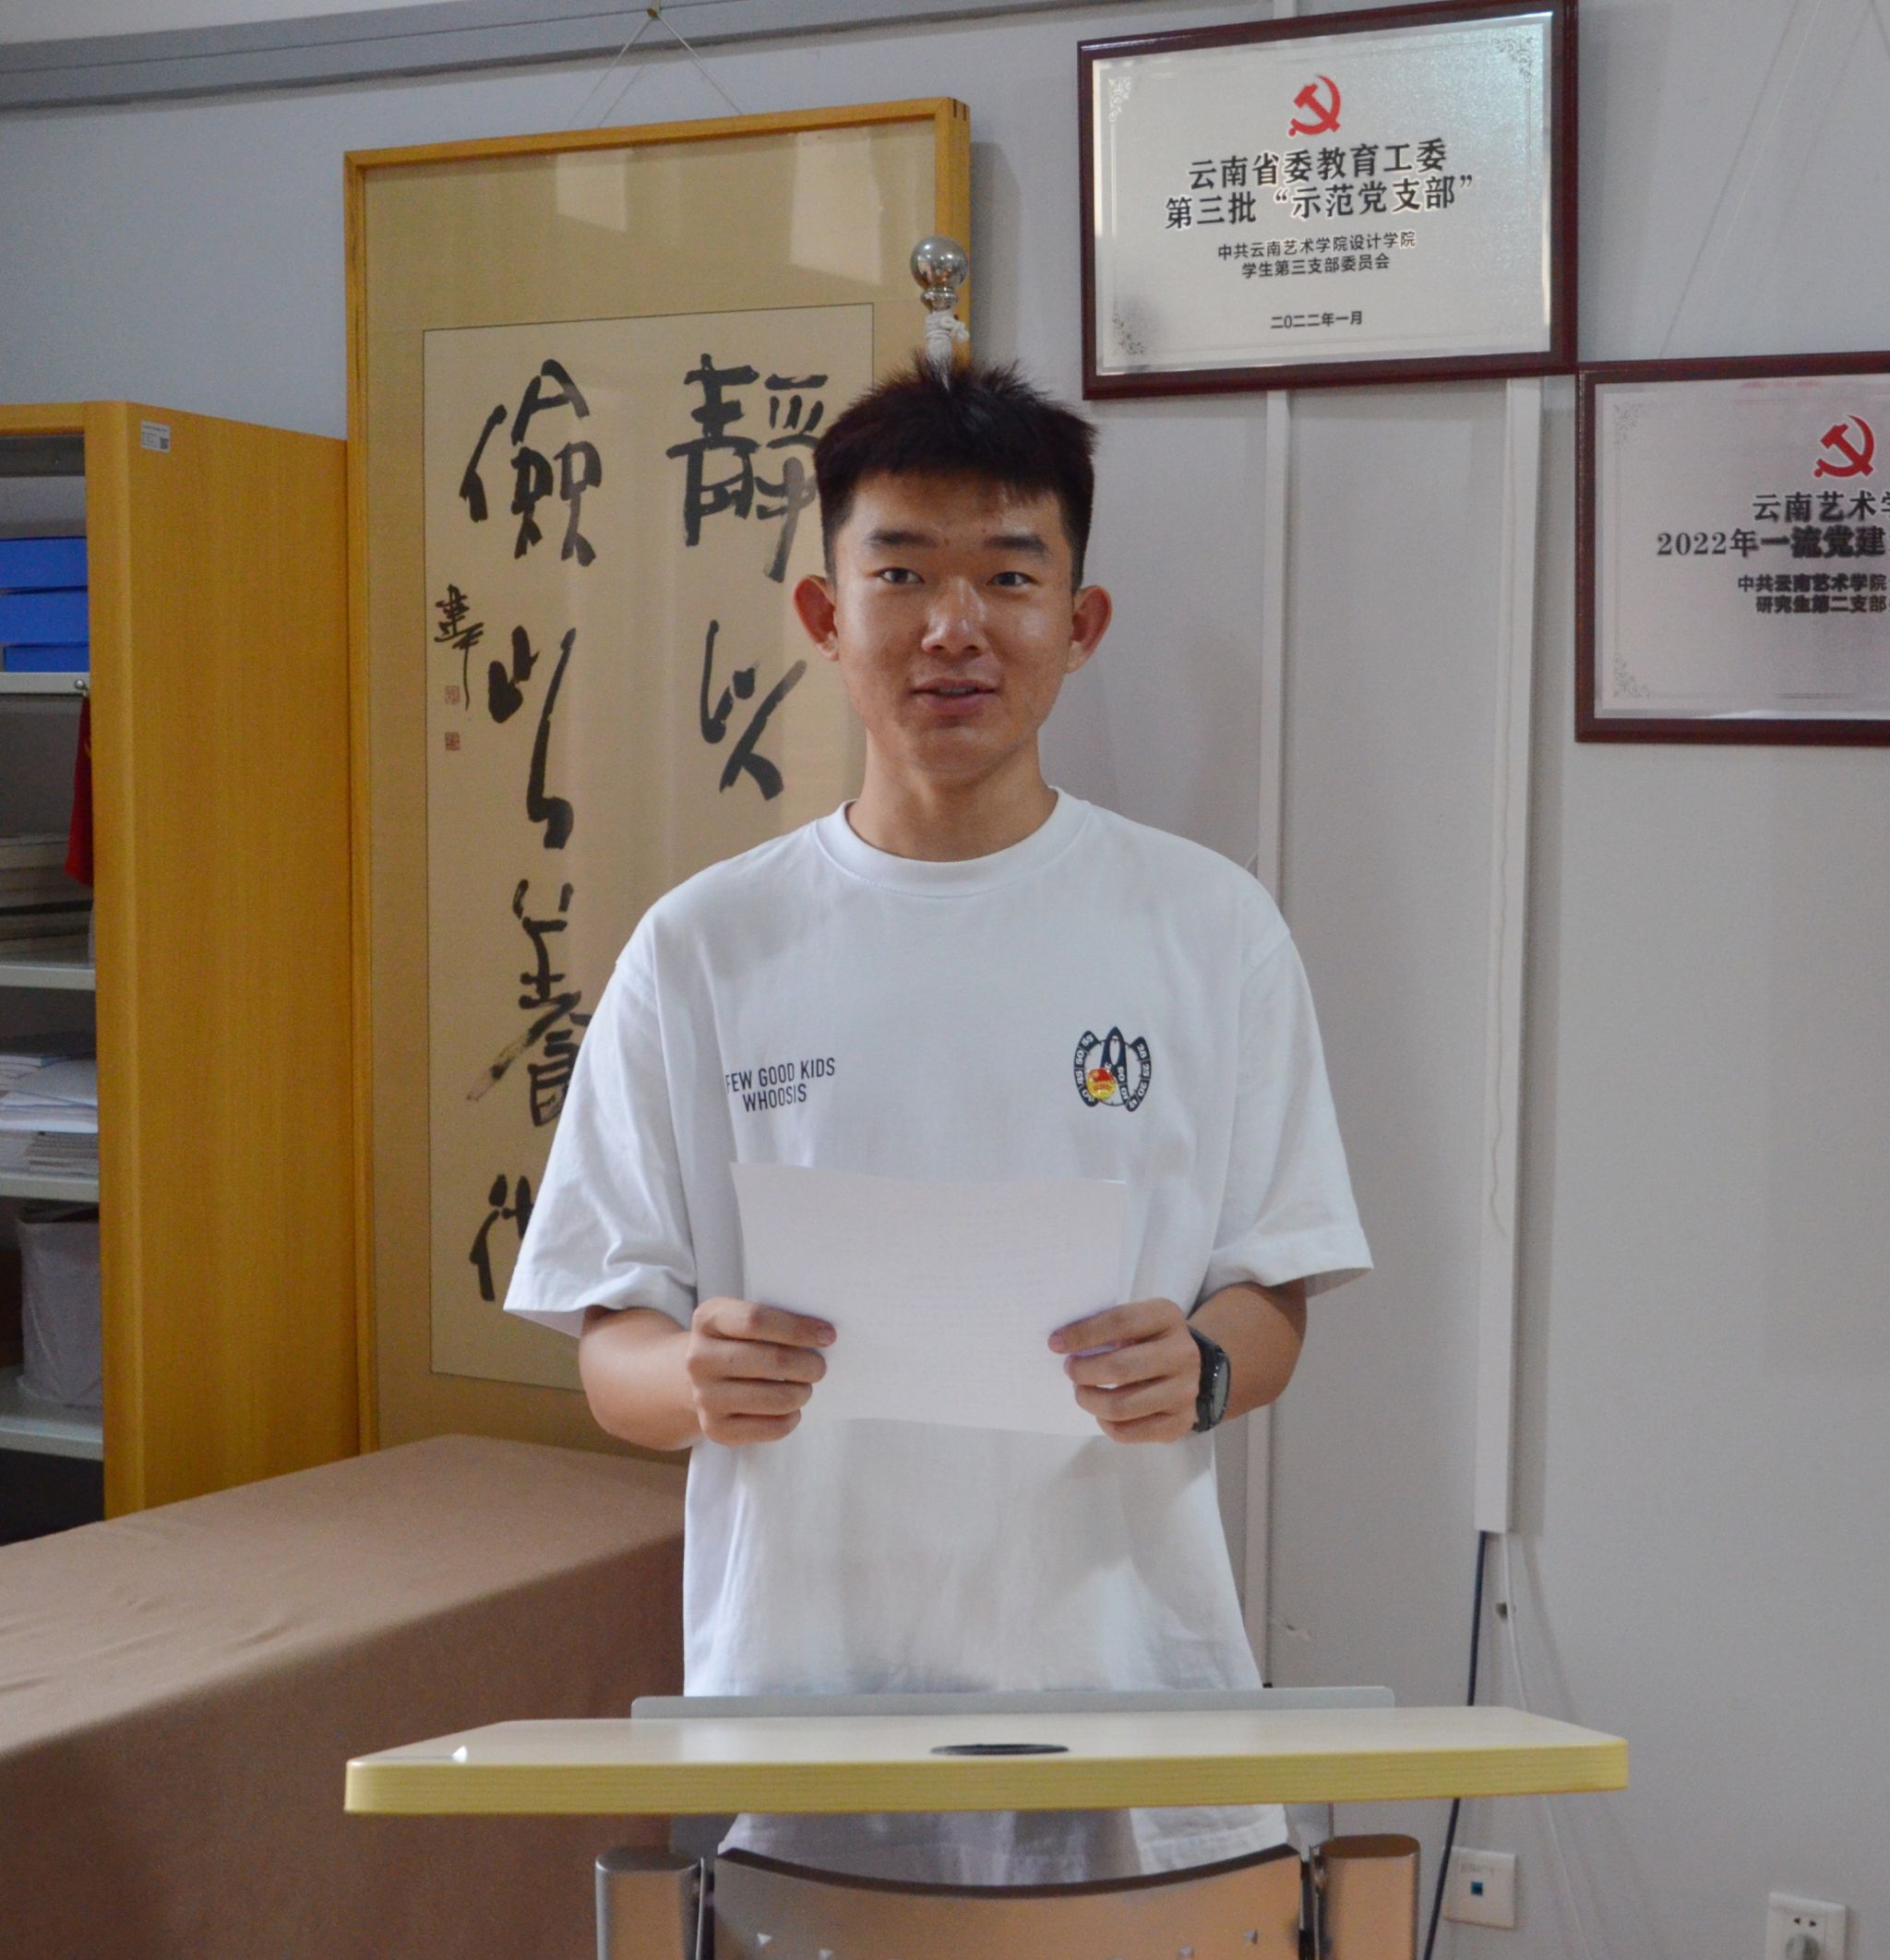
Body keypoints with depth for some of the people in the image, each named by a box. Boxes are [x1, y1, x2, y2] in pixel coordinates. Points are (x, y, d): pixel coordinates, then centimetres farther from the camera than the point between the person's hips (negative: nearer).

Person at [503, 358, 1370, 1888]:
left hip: (1125, 1684, 0)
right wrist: (699, 1383, -19)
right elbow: (611, 1347, 2)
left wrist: (1196, 1372, -17)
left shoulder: (1207, 929, 2)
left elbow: (1273, 1295, 5)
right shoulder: (703, 950, 1)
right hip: (801, 1695, 0)